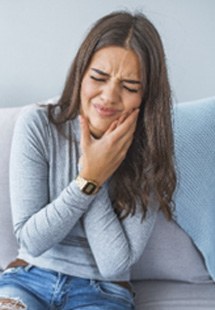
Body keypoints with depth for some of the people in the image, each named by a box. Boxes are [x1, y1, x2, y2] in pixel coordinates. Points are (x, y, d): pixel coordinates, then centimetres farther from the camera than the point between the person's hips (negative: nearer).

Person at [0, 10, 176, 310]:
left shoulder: (150, 155, -9)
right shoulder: (37, 124, -10)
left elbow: (115, 266, -12)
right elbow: (31, 240, -10)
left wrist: (93, 178, -19)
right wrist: (88, 179, -21)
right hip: (29, 277, -1)